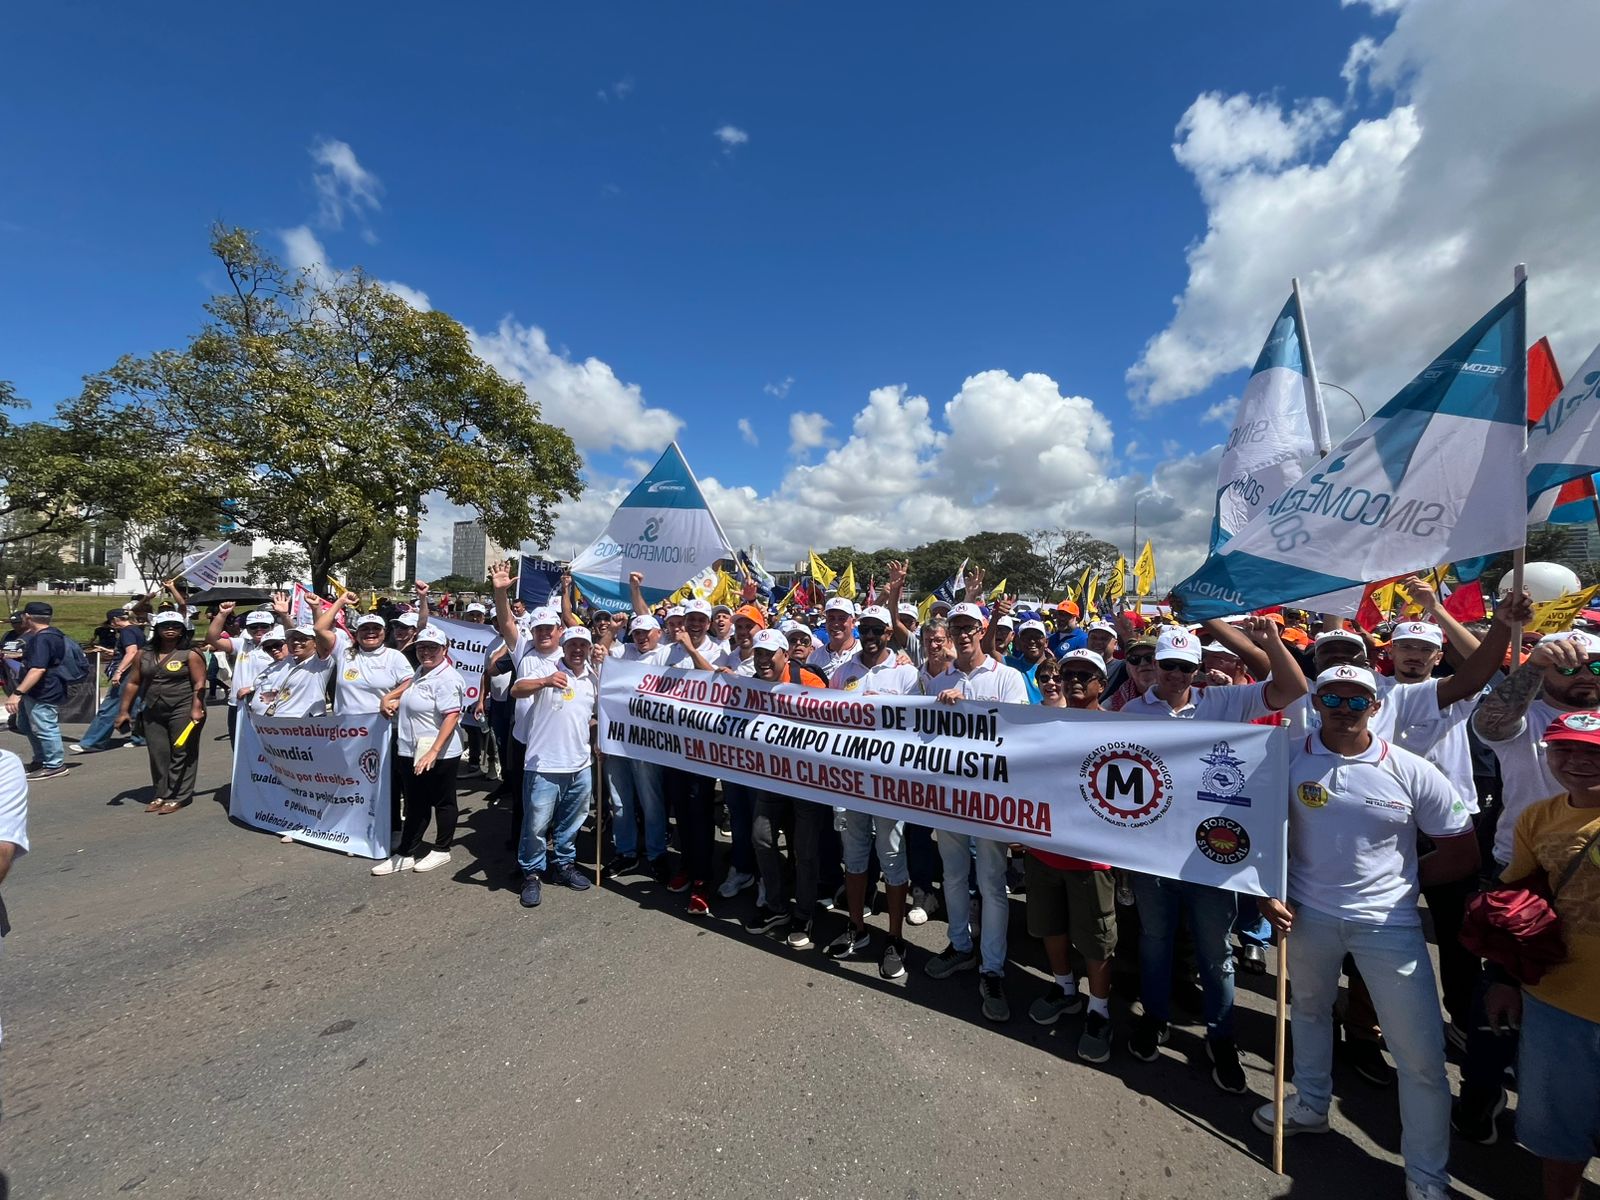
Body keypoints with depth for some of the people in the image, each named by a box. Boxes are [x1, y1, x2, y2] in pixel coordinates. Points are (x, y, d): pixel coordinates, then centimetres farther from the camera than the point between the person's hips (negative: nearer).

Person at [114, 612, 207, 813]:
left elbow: (199, 683, -11)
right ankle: (160, 795, 19)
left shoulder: (191, 654, -6)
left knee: (181, 754, -1)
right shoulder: (144, 654, 10)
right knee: (158, 755, 9)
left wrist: (196, 709, -20)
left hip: (183, 711, -5)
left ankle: (178, 797, 5)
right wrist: (124, 710, 10)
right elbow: (133, 683, 14)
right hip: (153, 713, 5)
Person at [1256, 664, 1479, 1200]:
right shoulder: (1288, 757, -10)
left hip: (1388, 921, -1)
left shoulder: (1412, 771, -12)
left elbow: (1462, 854, 0)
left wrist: (1398, 876, -2)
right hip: (1307, 912, 2)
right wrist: (1267, 892, -7)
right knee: (1309, 1009, 22)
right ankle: (1311, 1105, 47)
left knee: (1422, 1052, 3)